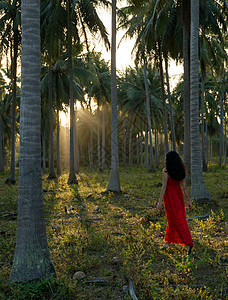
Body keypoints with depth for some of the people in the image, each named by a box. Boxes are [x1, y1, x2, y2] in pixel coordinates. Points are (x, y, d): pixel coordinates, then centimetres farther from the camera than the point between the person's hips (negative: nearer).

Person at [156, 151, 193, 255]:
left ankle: (188, 243, -8)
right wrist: (189, 201, 6)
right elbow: (185, 187, 2)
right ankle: (168, 242, 26)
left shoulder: (166, 171, -15)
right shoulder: (181, 171, 2)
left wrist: (160, 202, -14)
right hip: (179, 194, 6)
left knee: (177, 220, -2)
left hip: (169, 196, -6)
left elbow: (164, 186, -17)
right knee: (171, 219, 17)